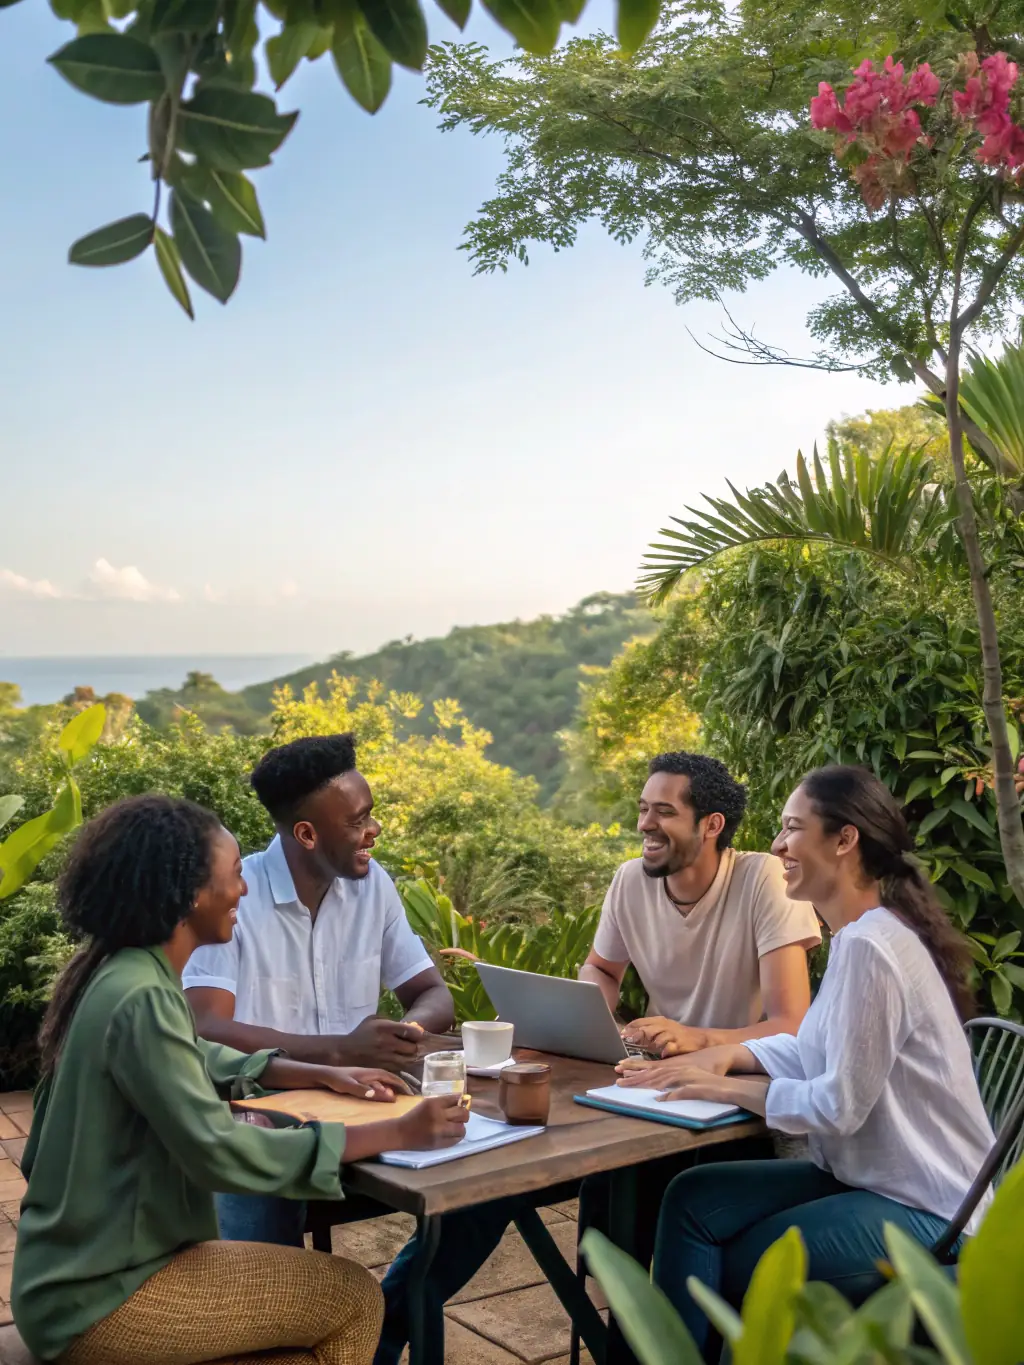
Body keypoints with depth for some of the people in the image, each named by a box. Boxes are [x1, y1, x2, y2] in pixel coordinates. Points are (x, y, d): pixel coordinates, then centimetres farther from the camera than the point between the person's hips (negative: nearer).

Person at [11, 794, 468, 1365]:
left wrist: (323, 1075, 8)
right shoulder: (141, 1001, -26)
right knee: (352, 1298, -3)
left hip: (88, 1266, 9)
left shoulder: (124, 973, 4)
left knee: (324, 1286, 16)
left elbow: (195, 1062, 20)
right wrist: (396, 1133, -28)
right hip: (98, 1300, -9)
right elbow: (219, 1152, -31)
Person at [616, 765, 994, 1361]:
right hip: (872, 1176, 9)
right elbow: (816, 1050, 15)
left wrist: (721, 1086, -13)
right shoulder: (864, 934, 8)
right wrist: (730, 1054, -1)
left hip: (925, 1215, -9)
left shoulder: (870, 947, -24)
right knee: (692, 1198, -1)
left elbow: (840, 1105, -23)